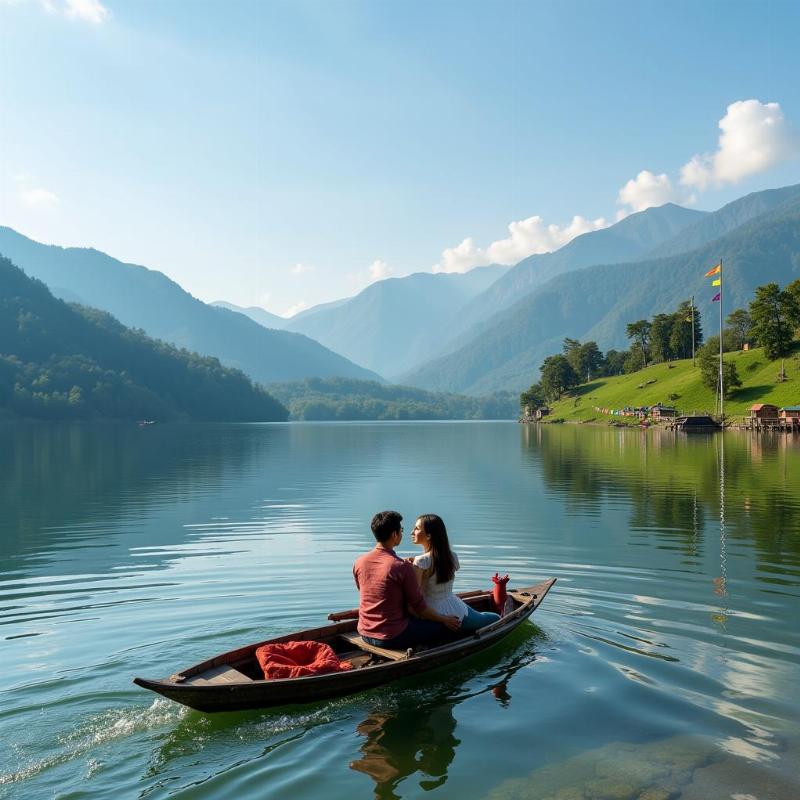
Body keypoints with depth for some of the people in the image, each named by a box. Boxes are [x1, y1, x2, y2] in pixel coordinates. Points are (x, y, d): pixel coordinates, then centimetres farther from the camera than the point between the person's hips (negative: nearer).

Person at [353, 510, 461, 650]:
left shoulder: (359, 562, -2)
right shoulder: (402, 567, -19)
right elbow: (419, 607, -10)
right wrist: (445, 619, 7)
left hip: (365, 634, 7)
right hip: (392, 638, -6)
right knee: (441, 626, 9)